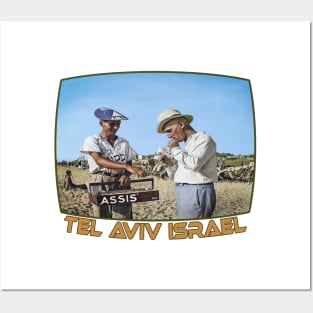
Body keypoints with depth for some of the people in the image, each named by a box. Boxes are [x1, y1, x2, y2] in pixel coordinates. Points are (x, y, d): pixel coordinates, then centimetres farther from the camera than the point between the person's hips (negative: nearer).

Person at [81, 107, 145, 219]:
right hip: (101, 185, -2)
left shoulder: (124, 143, 9)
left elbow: (129, 163, 14)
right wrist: (126, 166, -29)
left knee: (122, 221, -7)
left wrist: (126, 174, -11)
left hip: (122, 185, 2)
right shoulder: (92, 140, -1)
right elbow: (99, 161, -17)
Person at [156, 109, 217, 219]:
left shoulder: (203, 138, -5)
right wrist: (170, 164, 3)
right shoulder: (187, 144, 20)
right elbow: (176, 175, 23)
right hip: (185, 193, 9)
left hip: (197, 193, -9)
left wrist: (175, 149, -10)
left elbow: (194, 164, -24)